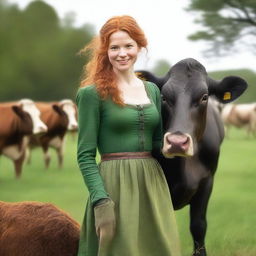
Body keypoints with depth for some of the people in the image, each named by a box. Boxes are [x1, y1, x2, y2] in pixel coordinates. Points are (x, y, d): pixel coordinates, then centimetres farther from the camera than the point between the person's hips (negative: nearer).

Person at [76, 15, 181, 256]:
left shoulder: (152, 90, 12)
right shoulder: (93, 93, -5)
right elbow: (85, 155, -8)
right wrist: (101, 201, -18)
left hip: (153, 185, 6)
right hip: (114, 186, -5)